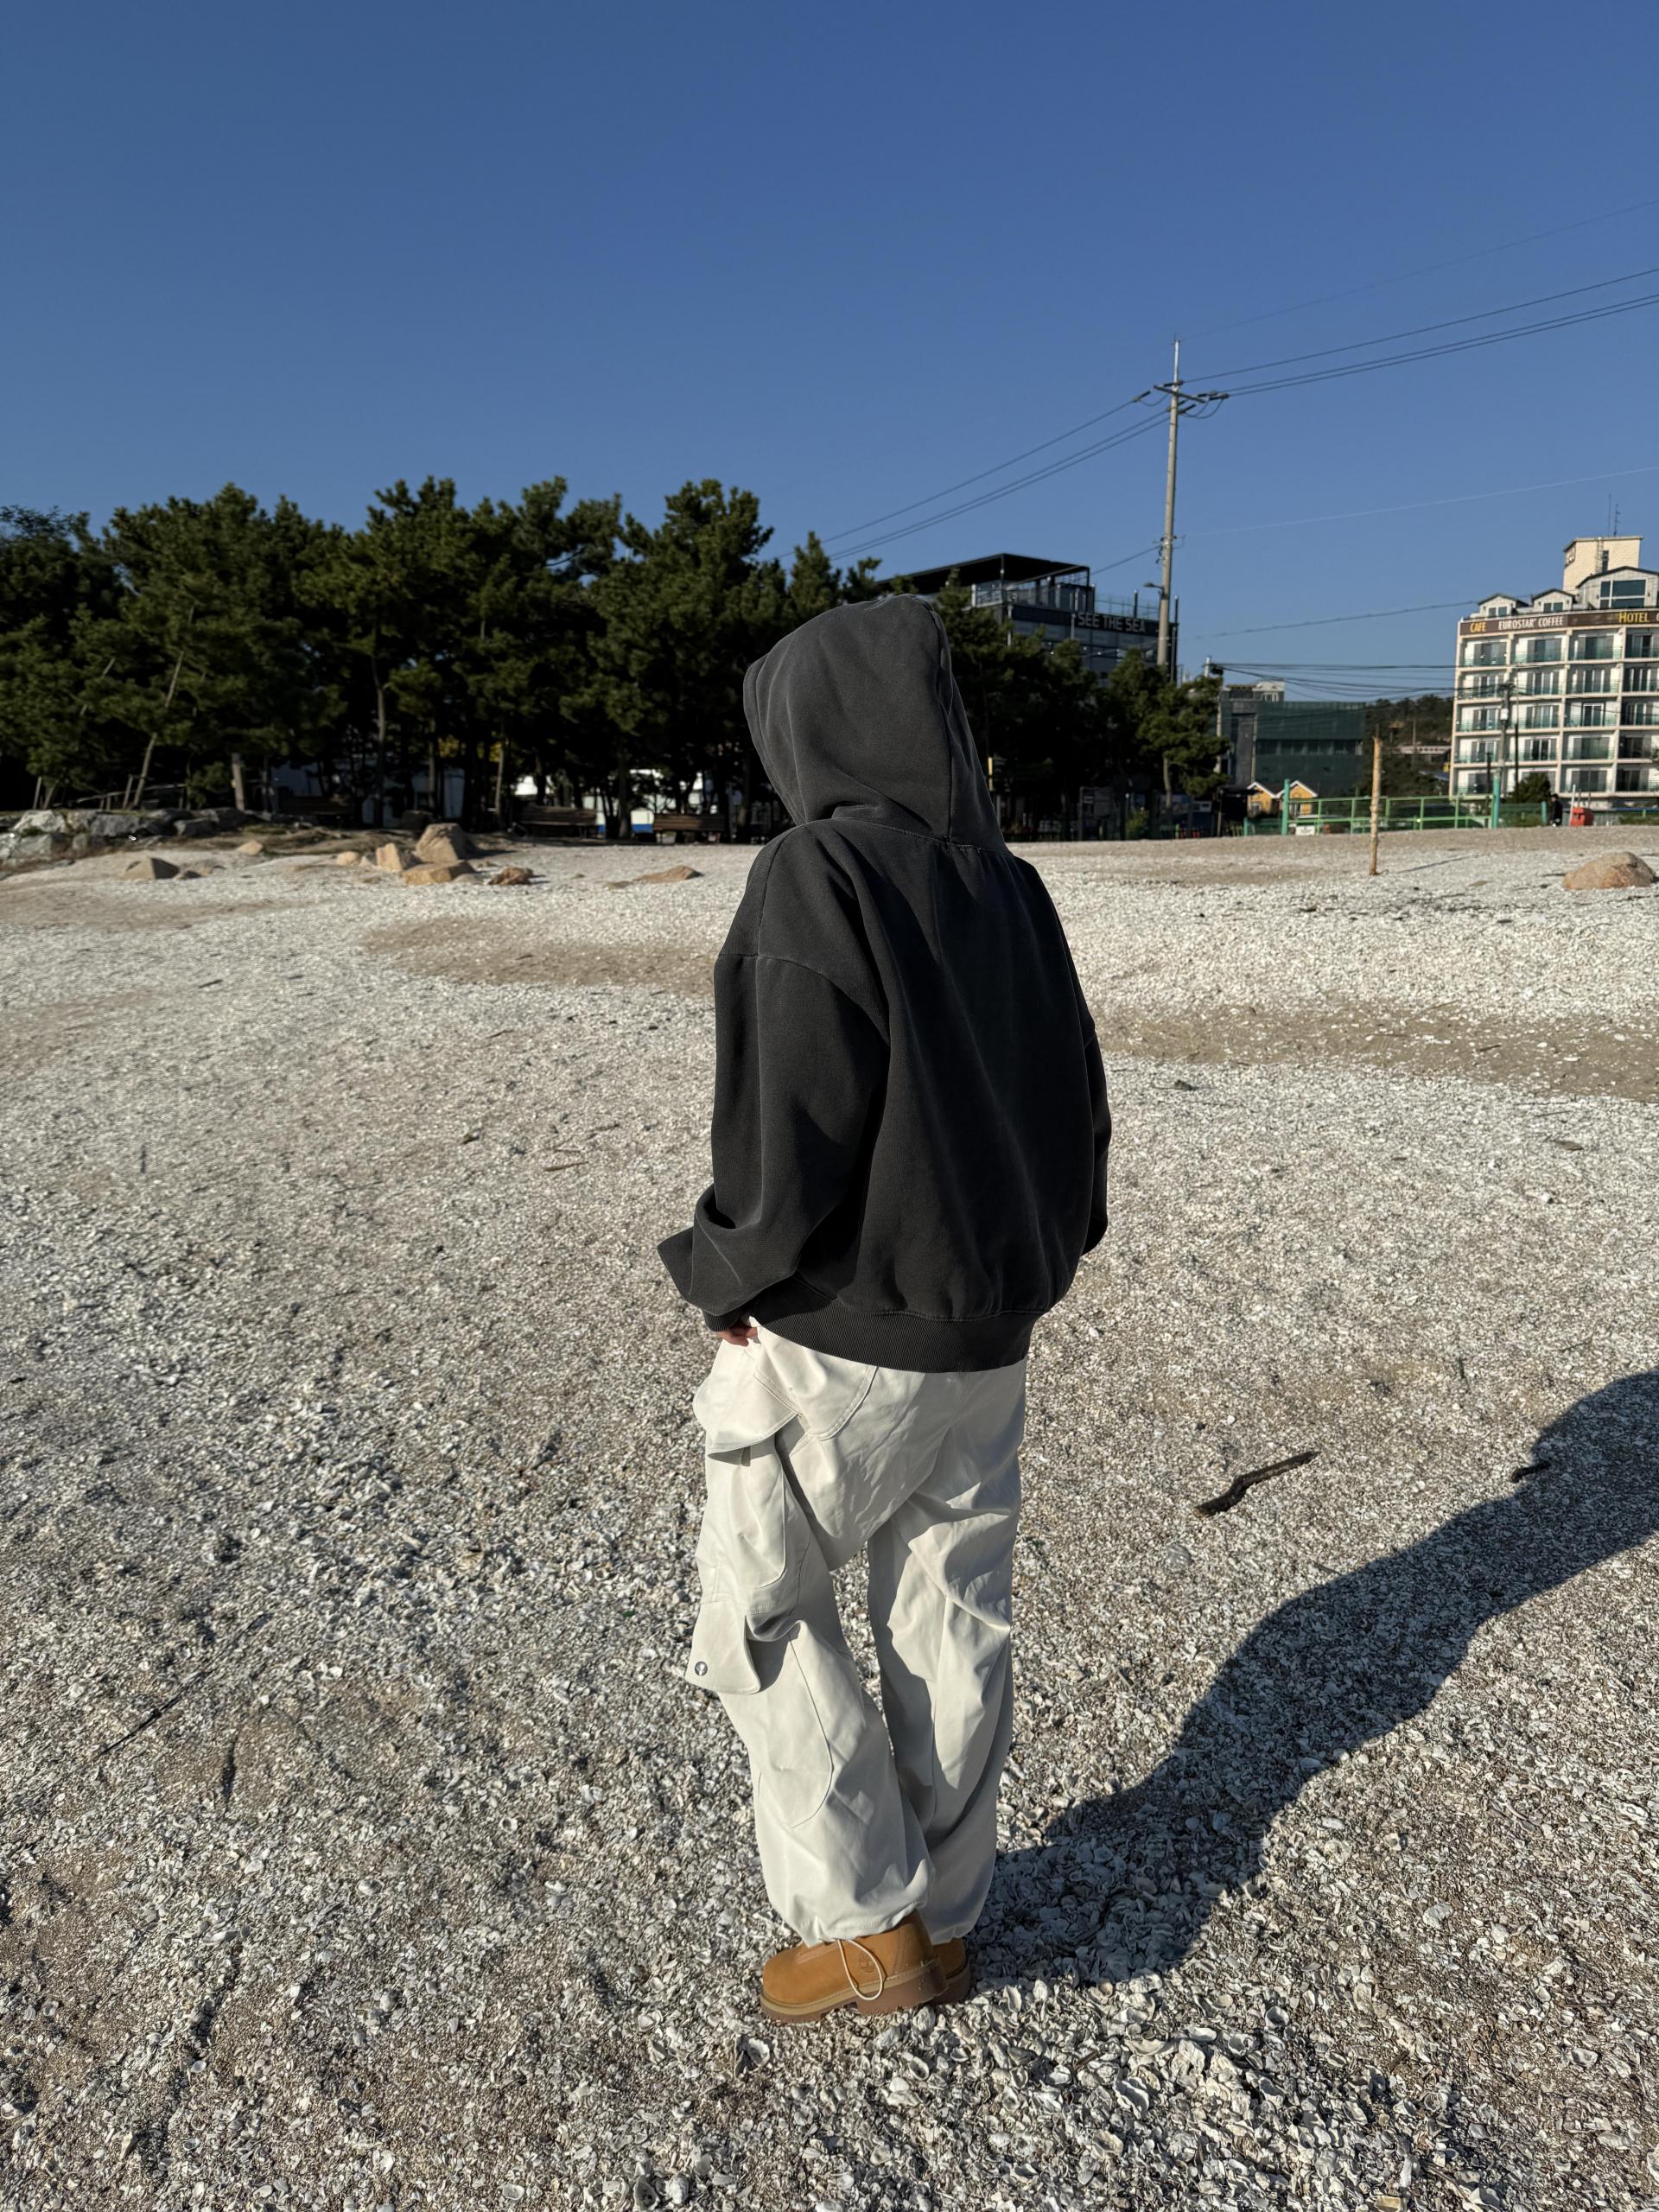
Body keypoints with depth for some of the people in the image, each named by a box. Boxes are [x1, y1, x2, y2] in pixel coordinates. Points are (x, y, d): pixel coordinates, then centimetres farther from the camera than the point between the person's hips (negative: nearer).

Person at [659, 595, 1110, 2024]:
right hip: (988, 1341, 7)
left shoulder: (816, 880, -19)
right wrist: (1031, 1263, 16)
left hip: (838, 1340, -7)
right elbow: (1078, 1107, 7)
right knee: (954, 1625, 18)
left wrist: (723, 1277, -6)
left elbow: (790, 1137, -23)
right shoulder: (1010, 889, 2)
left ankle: (870, 1924, 22)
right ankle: (943, 1918, 35)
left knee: (760, 1614, 14)